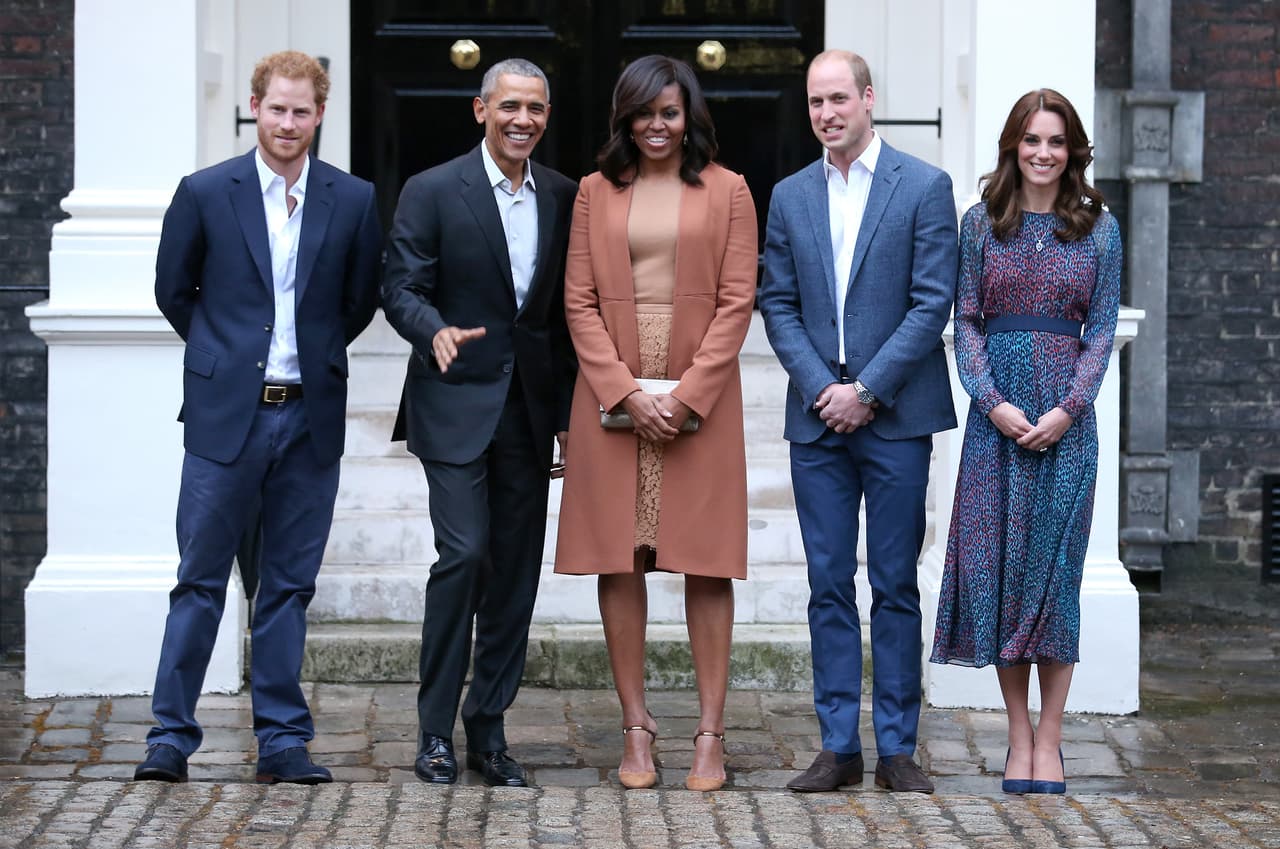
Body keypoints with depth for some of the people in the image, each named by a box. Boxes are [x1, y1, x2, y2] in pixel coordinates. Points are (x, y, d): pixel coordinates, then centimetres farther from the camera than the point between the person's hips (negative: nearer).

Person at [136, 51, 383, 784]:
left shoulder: (354, 201, 3)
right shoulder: (206, 194, -1)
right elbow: (173, 291, 9)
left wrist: (315, 354, 12)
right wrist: (224, 353, 11)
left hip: (311, 417, 2)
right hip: (227, 415, -1)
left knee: (290, 585, 8)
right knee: (201, 580, 2)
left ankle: (283, 740, 14)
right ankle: (172, 735, 8)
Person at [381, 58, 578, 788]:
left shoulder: (564, 198, 9)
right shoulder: (432, 192, -3)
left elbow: (569, 309, 11)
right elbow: (402, 289, -6)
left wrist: (569, 411, 9)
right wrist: (436, 331, -28)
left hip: (530, 408, 4)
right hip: (457, 404, -4)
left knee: (517, 570, 6)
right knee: (463, 554, -13)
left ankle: (489, 728, 15)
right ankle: (436, 730, -2)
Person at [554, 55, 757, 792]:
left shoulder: (727, 190, 4)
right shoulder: (596, 191, 8)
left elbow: (737, 300, -1)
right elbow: (580, 301, 3)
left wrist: (688, 393, -11)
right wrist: (626, 390, -9)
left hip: (700, 396, -1)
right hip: (612, 393, 2)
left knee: (707, 562, -1)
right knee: (619, 560, 1)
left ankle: (711, 732, 3)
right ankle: (636, 727, 8)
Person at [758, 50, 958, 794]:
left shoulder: (924, 187, -1)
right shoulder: (790, 197, 11)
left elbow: (932, 304, -6)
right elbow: (778, 306, 9)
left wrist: (867, 389, -11)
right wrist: (820, 388, -6)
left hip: (895, 417, -3)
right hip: (817, 418, 3)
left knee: (895, 585, 1)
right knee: (829, 585, 5)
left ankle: (897, 747, 7)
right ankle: (839, 747, 10)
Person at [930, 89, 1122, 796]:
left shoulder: (1097, 227, 6)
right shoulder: (982, 222, 5)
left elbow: (1102, 327, 4)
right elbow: (966, 321, 4)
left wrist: (1067, 408, -9)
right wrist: (994, 403, -10)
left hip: (1066, 413, 0)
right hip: (997, 411, 0)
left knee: (1055, 564, 0)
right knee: (996, 560, -1)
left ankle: (1049, 739, 6)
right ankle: (1019, 733, 9)